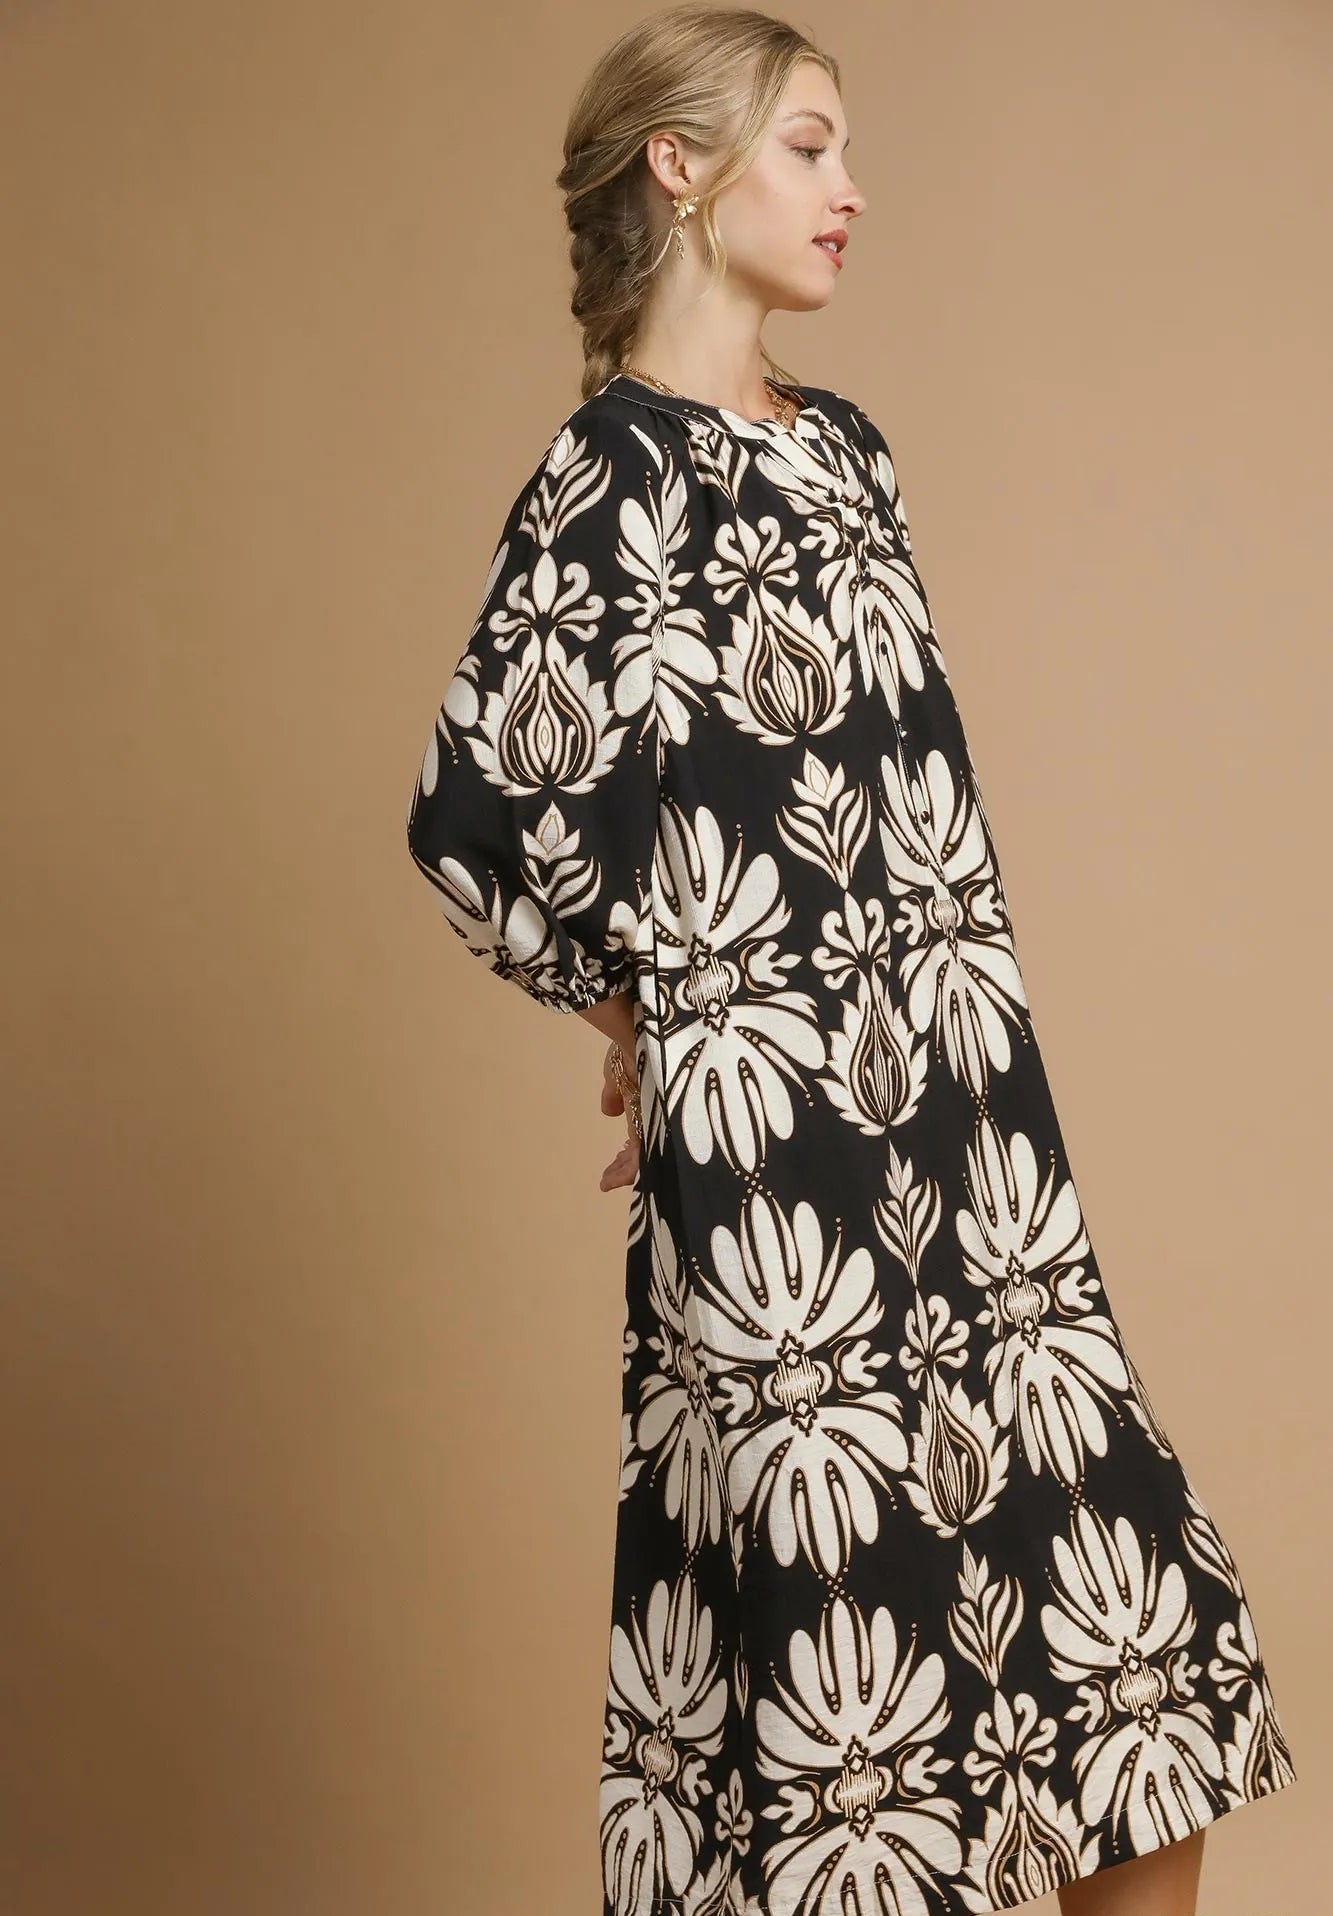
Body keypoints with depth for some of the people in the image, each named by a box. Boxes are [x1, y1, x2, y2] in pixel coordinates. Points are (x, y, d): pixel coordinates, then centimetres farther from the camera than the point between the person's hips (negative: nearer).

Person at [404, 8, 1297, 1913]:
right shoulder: (619, 467, -10)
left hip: (966, 1103, 8)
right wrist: (644, 1008, 0)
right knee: (834, 1574, 4)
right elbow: (476, 809, -15)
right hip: (777, 1131, -7)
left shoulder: (840, 443, 14)